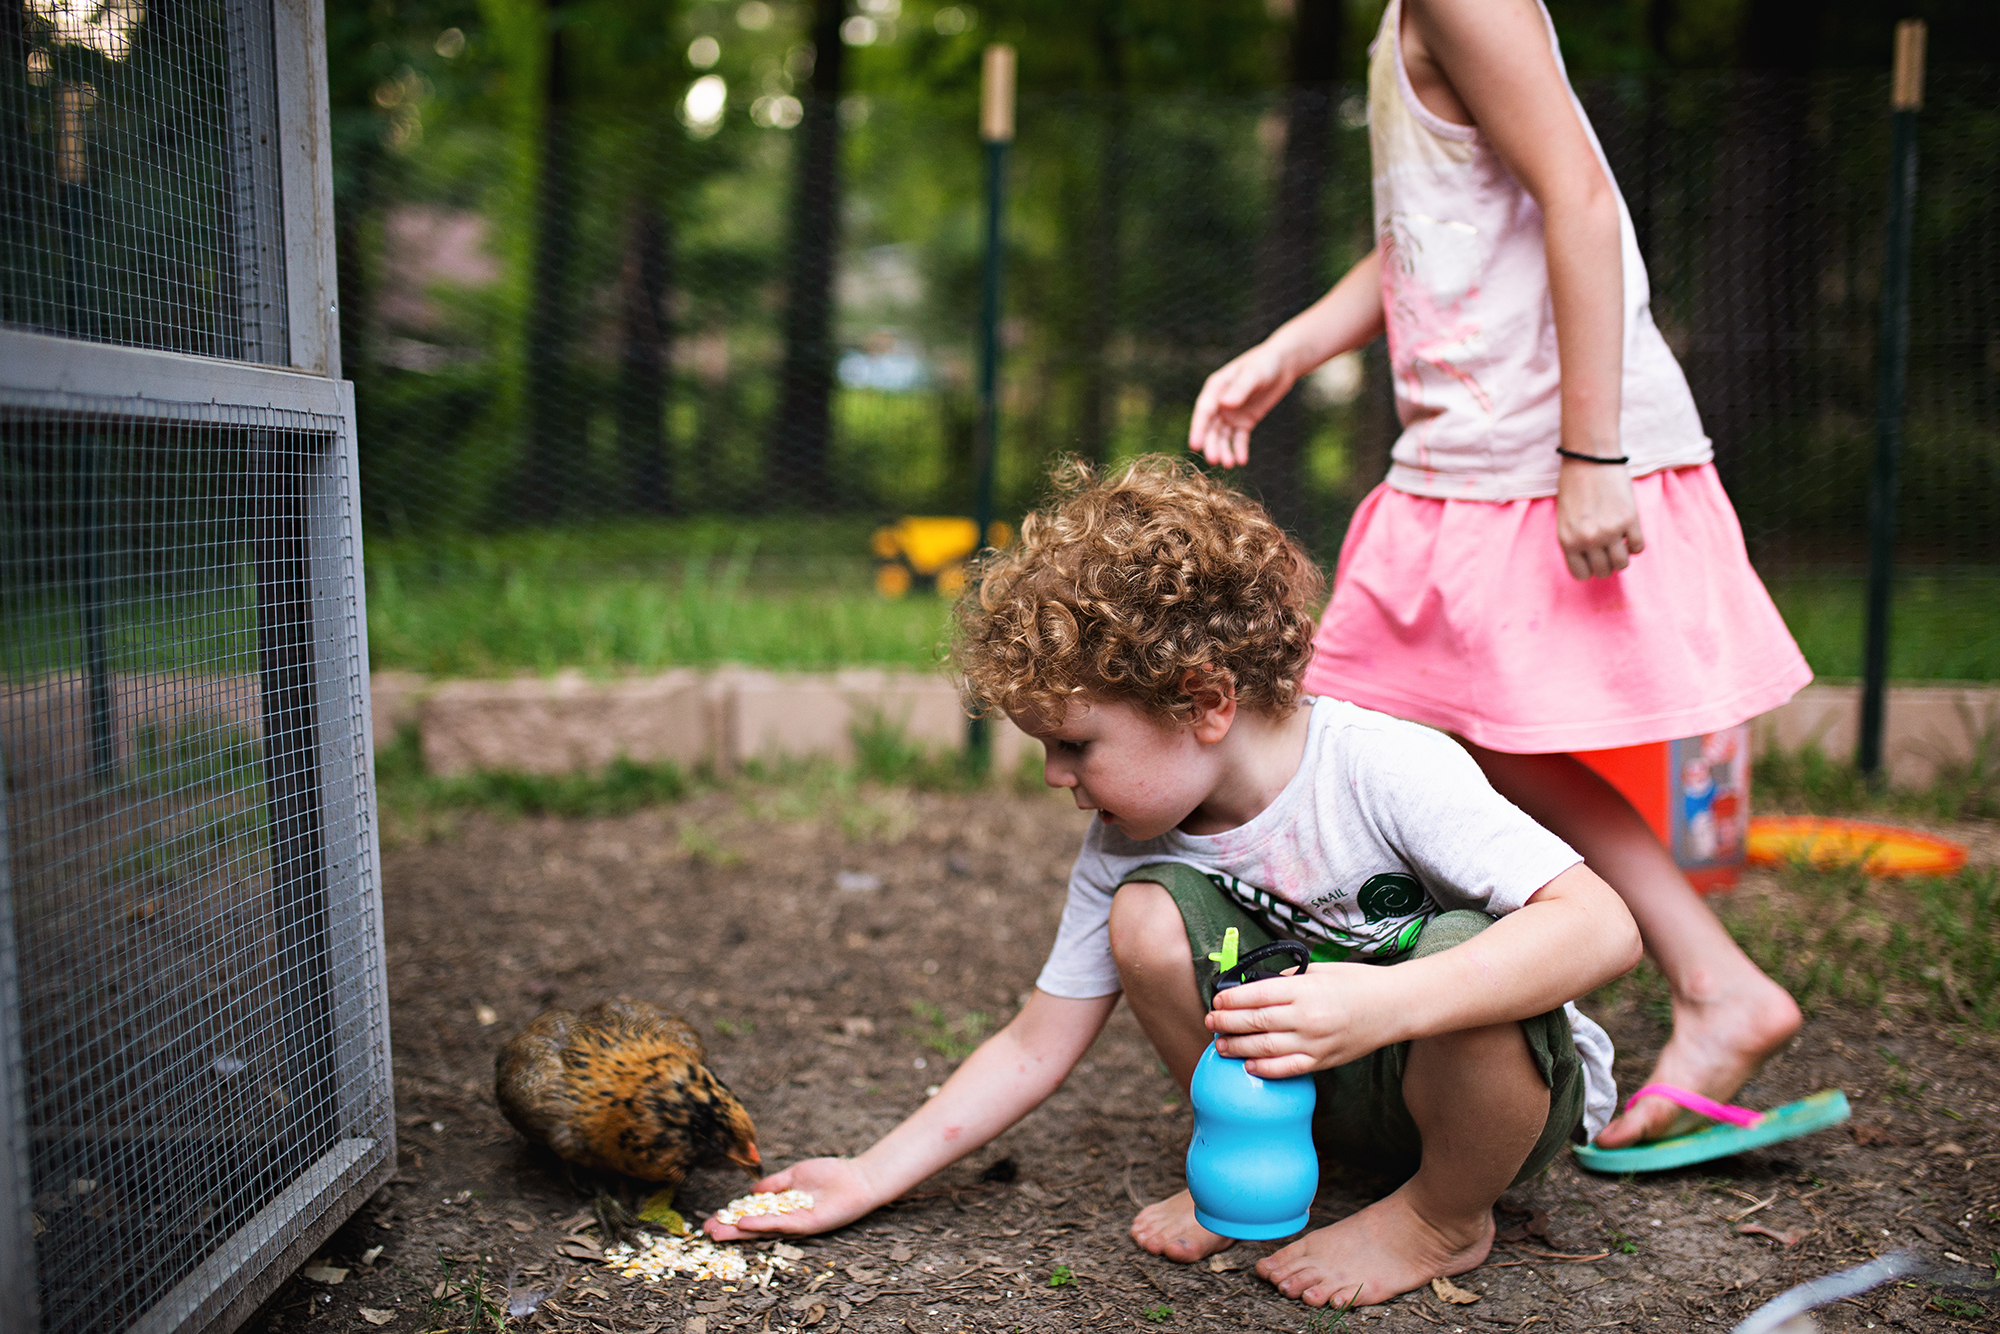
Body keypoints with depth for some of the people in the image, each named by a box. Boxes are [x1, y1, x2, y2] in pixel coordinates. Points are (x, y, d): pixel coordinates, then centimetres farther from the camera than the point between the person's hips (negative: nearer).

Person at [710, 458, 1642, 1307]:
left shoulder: (1388, 769, -27)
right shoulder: (1125, 847, -10)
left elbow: (1603, 927, -35)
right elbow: (1033, 1048, -3)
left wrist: (1381, 1006, -48)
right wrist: (872, 1178, -9)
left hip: (1511, 1086, -4)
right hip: (1323, 1087, 4)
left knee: (1459, 955, -38)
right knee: (1147, 918, -19)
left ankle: (1445, 1218, -8)